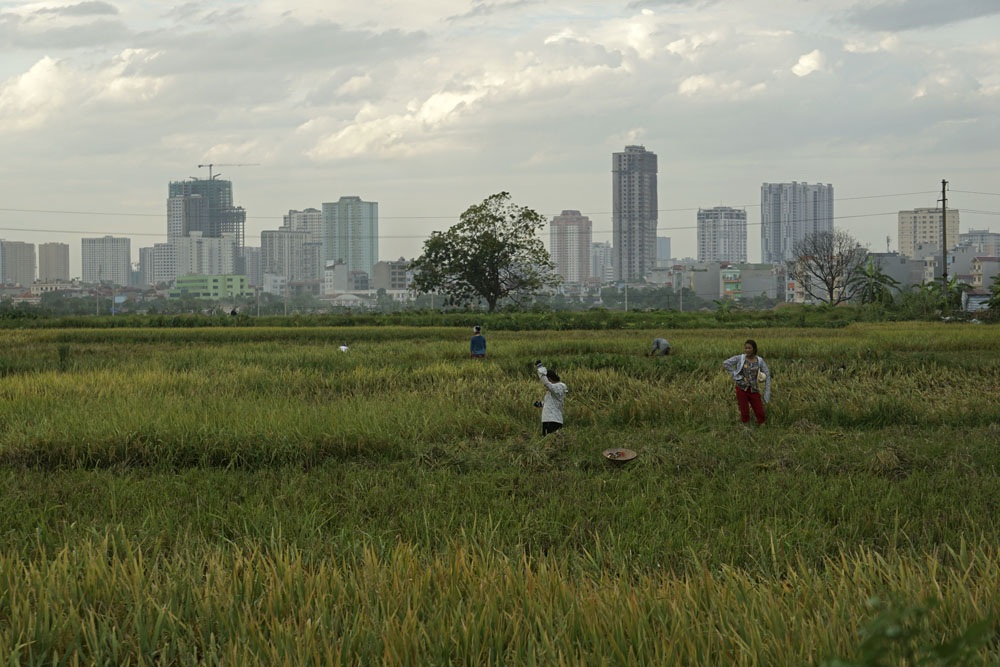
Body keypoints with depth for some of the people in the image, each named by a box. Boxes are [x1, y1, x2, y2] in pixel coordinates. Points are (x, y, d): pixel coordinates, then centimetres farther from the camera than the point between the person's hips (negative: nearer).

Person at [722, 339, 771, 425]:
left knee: (761, 415, 3)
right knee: (744, 415, 3)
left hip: (754, 391, 1)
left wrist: (767, 392, -5)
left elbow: (767, 375, 1)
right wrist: (735, 375, -11)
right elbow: (725, 364, -7)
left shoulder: (760, 361, -2)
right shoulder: (740, 358, -5)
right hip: (742, 389, -1)